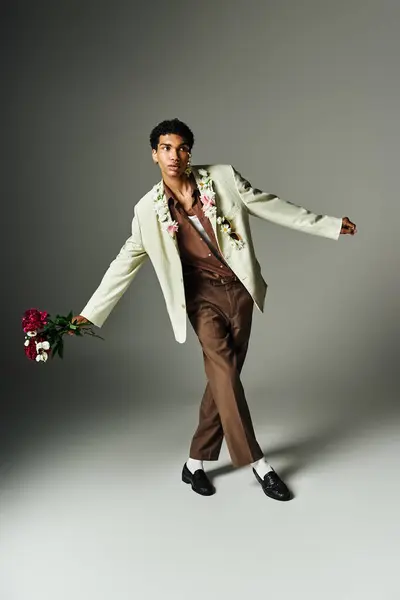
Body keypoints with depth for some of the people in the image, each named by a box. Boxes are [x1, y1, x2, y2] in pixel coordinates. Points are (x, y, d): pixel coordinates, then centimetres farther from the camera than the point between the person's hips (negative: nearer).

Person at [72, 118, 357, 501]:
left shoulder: (223, 178, -3)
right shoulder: (148, 209, -2)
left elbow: (270, 205, 5)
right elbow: (125, 263, 4)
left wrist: (328, 225, 9)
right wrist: (91, 313, 2)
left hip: (239, 289, 2)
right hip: (202, 293, -1)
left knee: (222, 377, 4)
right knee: (224, 372, -16)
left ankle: (196, 462, 18)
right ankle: (257, 463, -2)